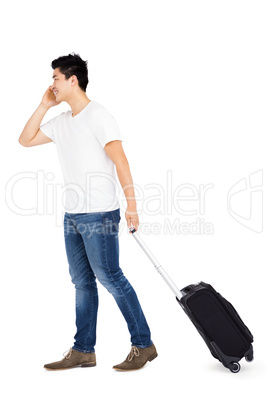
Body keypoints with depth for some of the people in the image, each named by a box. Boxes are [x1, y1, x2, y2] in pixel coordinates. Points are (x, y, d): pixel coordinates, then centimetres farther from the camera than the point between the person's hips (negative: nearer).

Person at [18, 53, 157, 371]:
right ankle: (83, 351, 17)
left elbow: (120, 160, -16)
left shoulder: (98, 115, -9)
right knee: (82, 282, 10)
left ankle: (143, 345, 3)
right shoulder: (62, 121, 15)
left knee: (109, 276, -7)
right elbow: (25, 140, 20)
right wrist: (44, 106, 12)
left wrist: (131, 204, -22)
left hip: (99, 214, -8)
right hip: (73, 214, 8)